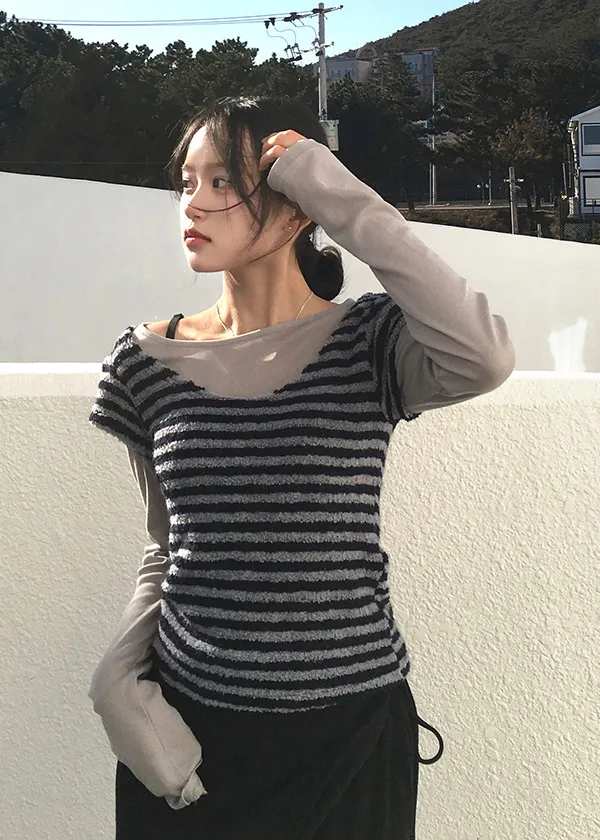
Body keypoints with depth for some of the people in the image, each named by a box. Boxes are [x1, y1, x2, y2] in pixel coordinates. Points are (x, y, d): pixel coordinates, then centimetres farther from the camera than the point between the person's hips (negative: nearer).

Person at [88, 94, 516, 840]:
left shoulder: (369, 342, -7)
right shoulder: (148, 360, 1)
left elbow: (485, 359, -30)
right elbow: (168, 550, 9)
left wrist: (350, 205, -23)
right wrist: (118, 675, -5)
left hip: (349, 726, -2)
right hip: (189, 728, 3)